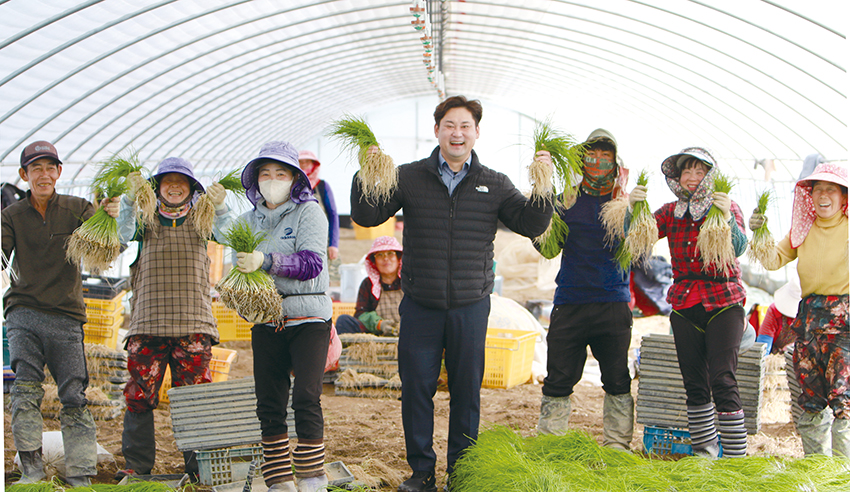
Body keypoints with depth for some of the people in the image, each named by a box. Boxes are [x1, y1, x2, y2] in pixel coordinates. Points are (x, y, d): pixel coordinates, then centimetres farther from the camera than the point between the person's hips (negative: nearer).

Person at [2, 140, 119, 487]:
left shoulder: (77, 209, 6)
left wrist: (108, 220, -25)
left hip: (66, 316, 0)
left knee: (74, 396, -5)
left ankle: (81, 477, -2)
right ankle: (31, 469, -12)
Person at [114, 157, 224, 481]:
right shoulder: (145, 220, 12)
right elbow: (123, 234, -7)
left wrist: (219, 207, -27)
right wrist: (129, 202, -26)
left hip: (193, 322, 0)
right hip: (147, 321, 0)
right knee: (140, 394, -1)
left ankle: (198, 464, 9)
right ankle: (137, 463, 11)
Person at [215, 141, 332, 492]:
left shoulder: (309, 212, -2)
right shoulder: (249, 219, 13)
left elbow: (312, 263, -16)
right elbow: (241, 269, 20)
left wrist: (266, 260, -29)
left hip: (308, 320, -5)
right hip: (265, 323, 5)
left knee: (306, 397, -13)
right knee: (269, 404, 4)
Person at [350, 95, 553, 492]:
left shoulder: (494, 184, 6)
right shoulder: (410, 177, 3)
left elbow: (532, 225, 0)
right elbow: (367, 216, 0)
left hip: (470, 306, 1)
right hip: (420, 306, 0)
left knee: (467, 391, 7)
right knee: (416, 388, 3)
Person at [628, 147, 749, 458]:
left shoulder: (728, 208, -1)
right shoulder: (671, 212, 9)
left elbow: (739, 248, -18)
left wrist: (727, 218, -36)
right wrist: (633, 208, -21)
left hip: (723, 304, -4)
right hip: (684, 306, 4)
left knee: (723, 380, -14)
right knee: (694, 384, 7)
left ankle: (735, 458, -9)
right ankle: (704, 452, 19)